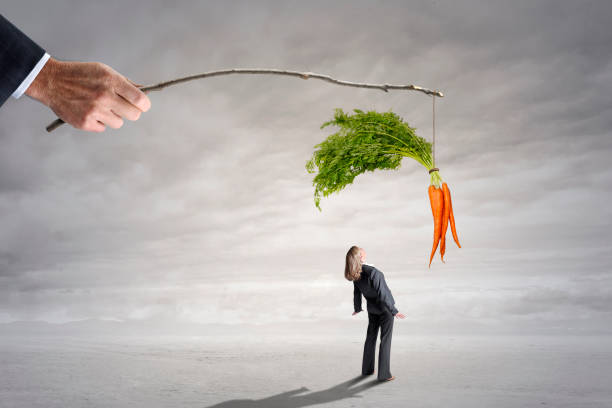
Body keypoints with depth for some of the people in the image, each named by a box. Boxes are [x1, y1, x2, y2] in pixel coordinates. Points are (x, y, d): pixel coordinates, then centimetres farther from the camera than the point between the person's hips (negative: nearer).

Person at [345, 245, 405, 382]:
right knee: (385, 340, 4)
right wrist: (394, 311, -16)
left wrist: (357, 308, 22)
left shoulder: (356, 274, -10)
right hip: (384, 309, -6)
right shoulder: (374, 273, -31)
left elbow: (356, 292, 6)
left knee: (370, 337, 19)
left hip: (372, 309, 6)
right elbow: (382, 295, -26)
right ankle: (384, 374, 10)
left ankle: (367, 369, 30)